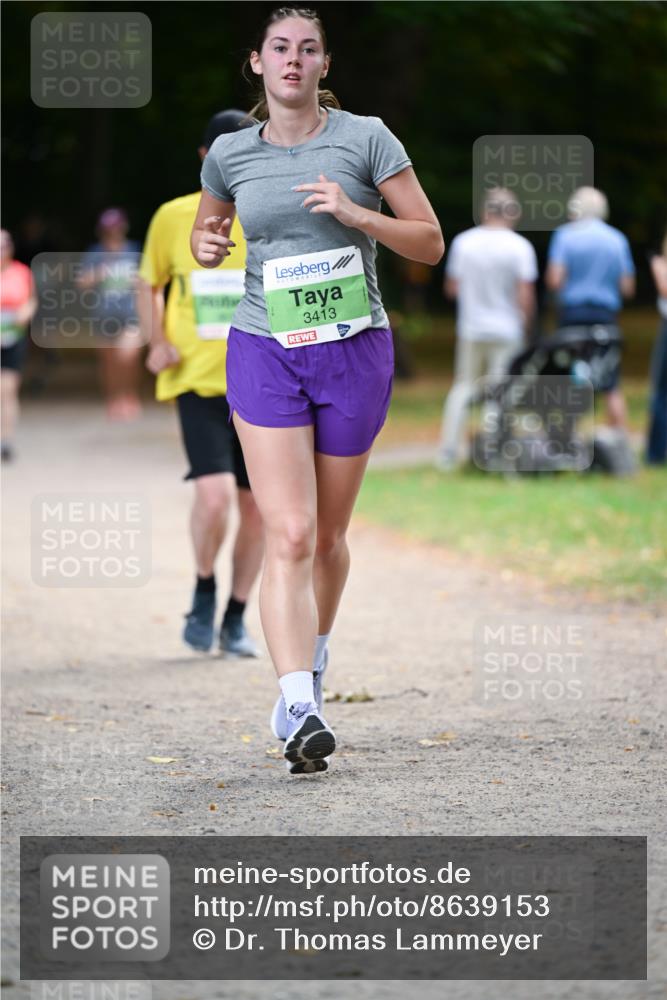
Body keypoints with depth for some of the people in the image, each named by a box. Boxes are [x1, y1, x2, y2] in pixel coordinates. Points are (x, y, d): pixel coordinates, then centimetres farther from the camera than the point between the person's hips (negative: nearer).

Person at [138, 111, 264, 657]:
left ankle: (236, 617, 23)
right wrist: (157, 342, 0)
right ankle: (204, 591, 7)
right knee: (215, 494, -19)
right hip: (198, 381, -2)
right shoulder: (174, 218, 0)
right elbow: (149, 284, 15)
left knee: (256, 505, 5)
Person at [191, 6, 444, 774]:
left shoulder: (365, 140, -3)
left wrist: (356, 214, -18)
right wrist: (205, 246, -2)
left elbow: (430, 243, -3)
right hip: (265, 355, 0)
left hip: (354, 352, 0)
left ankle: (310, 671, 38)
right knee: (288, 536, -14)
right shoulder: (230, 154, 3)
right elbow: (205, 230, 21)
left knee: (326, 537, 11)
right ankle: (301, 712, -23)